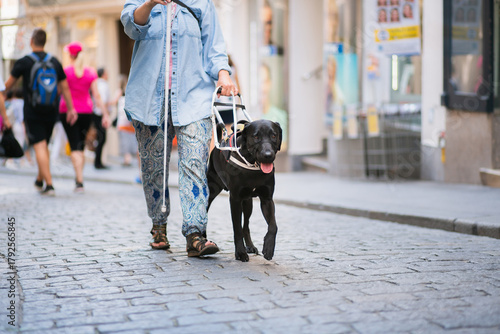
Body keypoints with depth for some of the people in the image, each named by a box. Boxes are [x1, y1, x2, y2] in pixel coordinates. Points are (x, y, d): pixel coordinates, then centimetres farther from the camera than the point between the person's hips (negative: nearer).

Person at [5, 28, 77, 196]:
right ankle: (39, 180, 30)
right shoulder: (55, 62, 3)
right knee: (44, 146, 18)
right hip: (51, 113, 4)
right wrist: (71, 109, 9)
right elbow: (65, 88, 4)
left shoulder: (23, 62, -6)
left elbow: (9, 84, 6)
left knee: (39, 147, -7)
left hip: (32, 113, -4)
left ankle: (49, 185, -16)